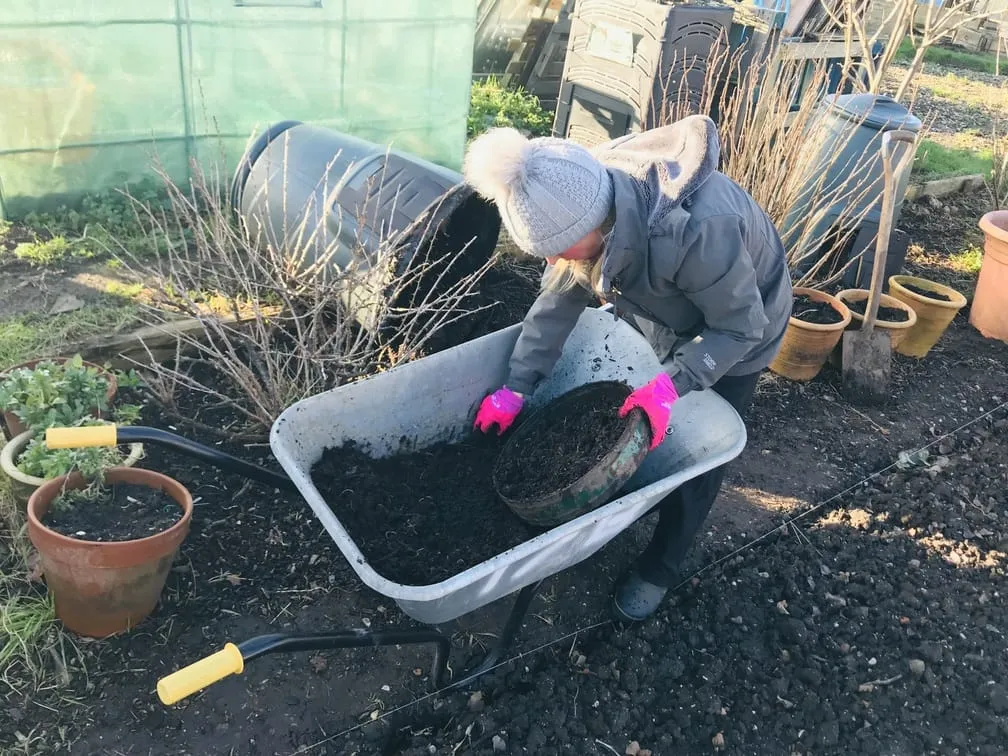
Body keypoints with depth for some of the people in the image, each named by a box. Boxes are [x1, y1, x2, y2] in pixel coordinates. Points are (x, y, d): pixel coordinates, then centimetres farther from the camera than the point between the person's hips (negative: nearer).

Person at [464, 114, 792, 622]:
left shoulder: (696, 228, -47)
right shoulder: (581, 204, -26)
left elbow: (740, 326, -31)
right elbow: (558, 300, -14)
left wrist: (673, 383, -41)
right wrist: (516, 388, -15)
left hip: (732, 332, -5)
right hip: (667, 320, 6)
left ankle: (659, 569, 24)